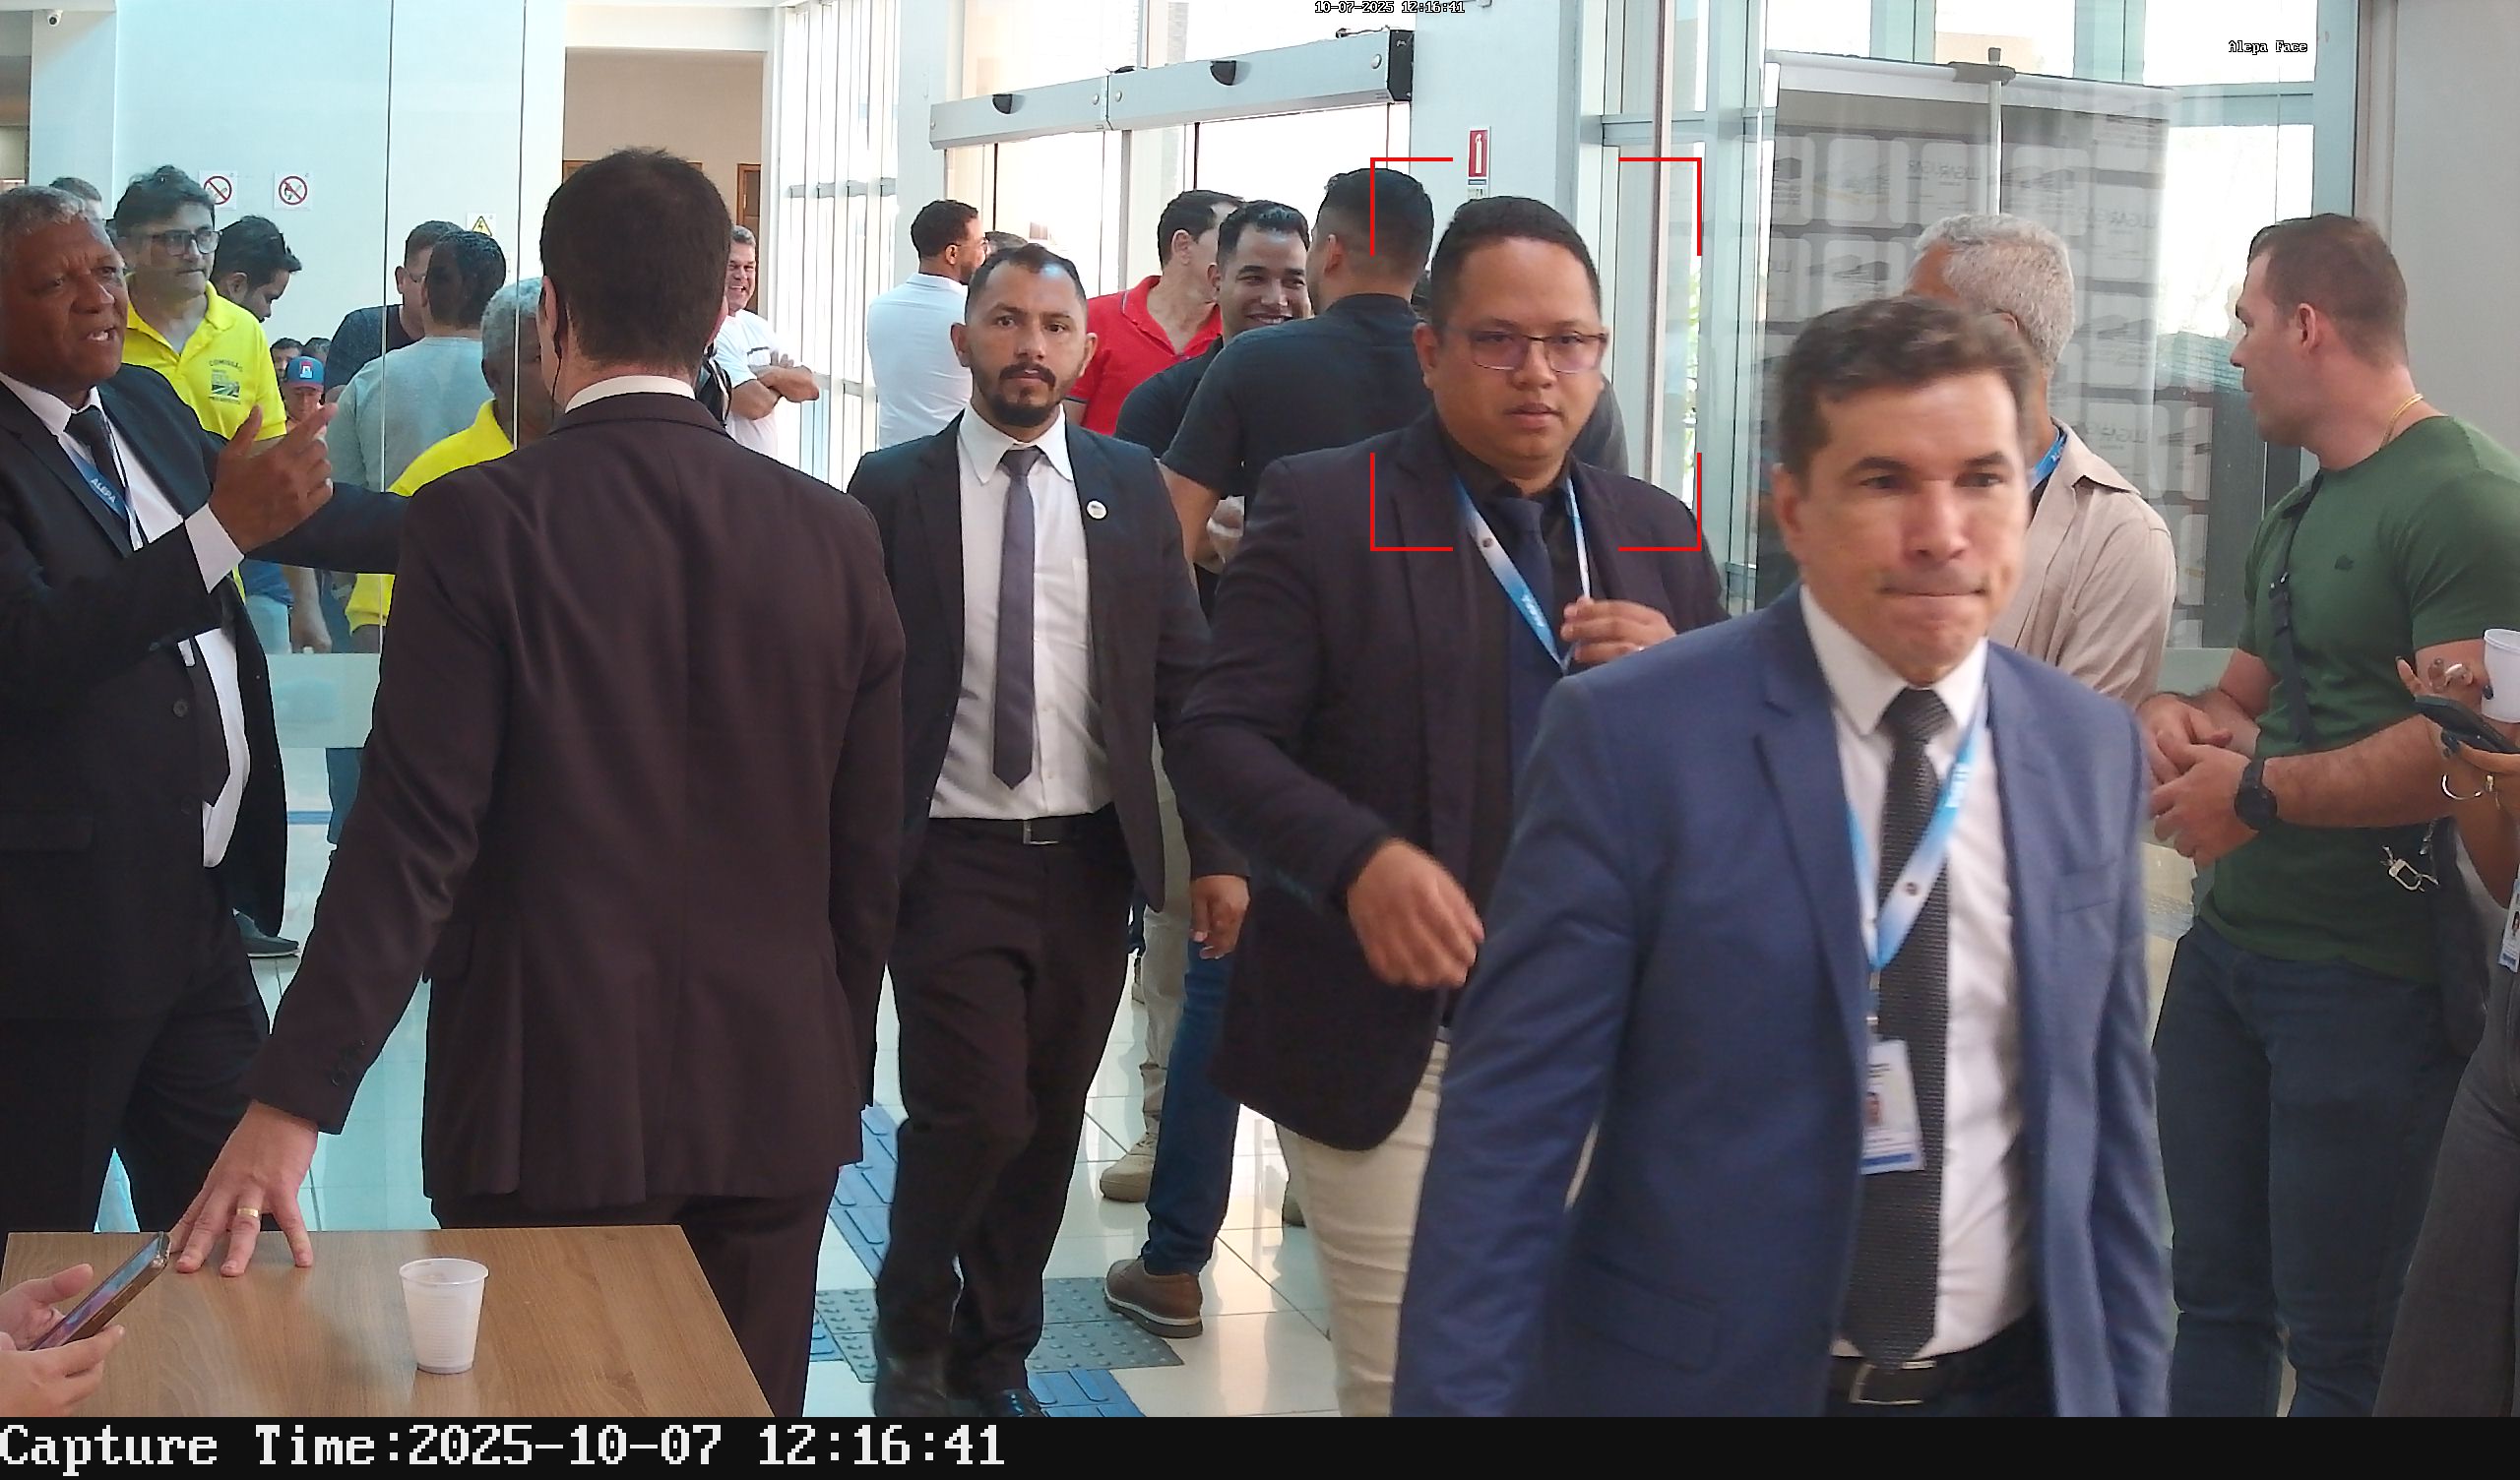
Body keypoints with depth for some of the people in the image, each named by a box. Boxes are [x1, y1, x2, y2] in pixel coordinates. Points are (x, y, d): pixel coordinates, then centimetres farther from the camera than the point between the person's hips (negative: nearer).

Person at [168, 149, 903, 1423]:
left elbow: (413, 836, -16)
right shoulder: (831, 533, 1)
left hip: (551, 1109, -3)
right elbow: (870, 855, 5)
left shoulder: (480, 521, -10)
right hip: (776, 1102, 4)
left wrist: (291, 1105, -15)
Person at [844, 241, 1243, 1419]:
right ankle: (912, 1331, 18)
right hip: (949, 858, -3)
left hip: (1090, 857, 3)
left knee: (1049, 1123, 10)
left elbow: (1184, 674, 6)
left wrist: (1217, 849, 1)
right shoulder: (893, 489, -2)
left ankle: (996, 1357, 29)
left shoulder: (1130, 486, 5)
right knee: (976, 1112, -10)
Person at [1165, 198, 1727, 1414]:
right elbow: (1218, 736, -8)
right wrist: (1359, 859, -25)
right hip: (1386, 1039, -4)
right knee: (1406, 1382, 1)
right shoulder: (1321, 507, -3)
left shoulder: (1659, 537, 11)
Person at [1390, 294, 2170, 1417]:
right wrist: (1456, 1396, -16)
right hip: (1693, 1380, -3)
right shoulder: (1632, 735, -12)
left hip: (2013, 1382, 4)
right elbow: (1510, 1126, -13)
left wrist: (2130, 1389, 7)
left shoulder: (2091, 751, 2)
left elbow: (2104, 1118, 8)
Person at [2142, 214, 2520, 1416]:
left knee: (2339, 1343, 1)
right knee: (2215, 1301, 15)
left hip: (2366, 984, -9)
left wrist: (2258, 793, -15)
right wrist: (2181, 718, 0)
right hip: (2227, 948, 9)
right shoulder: (2295, 520, 16)